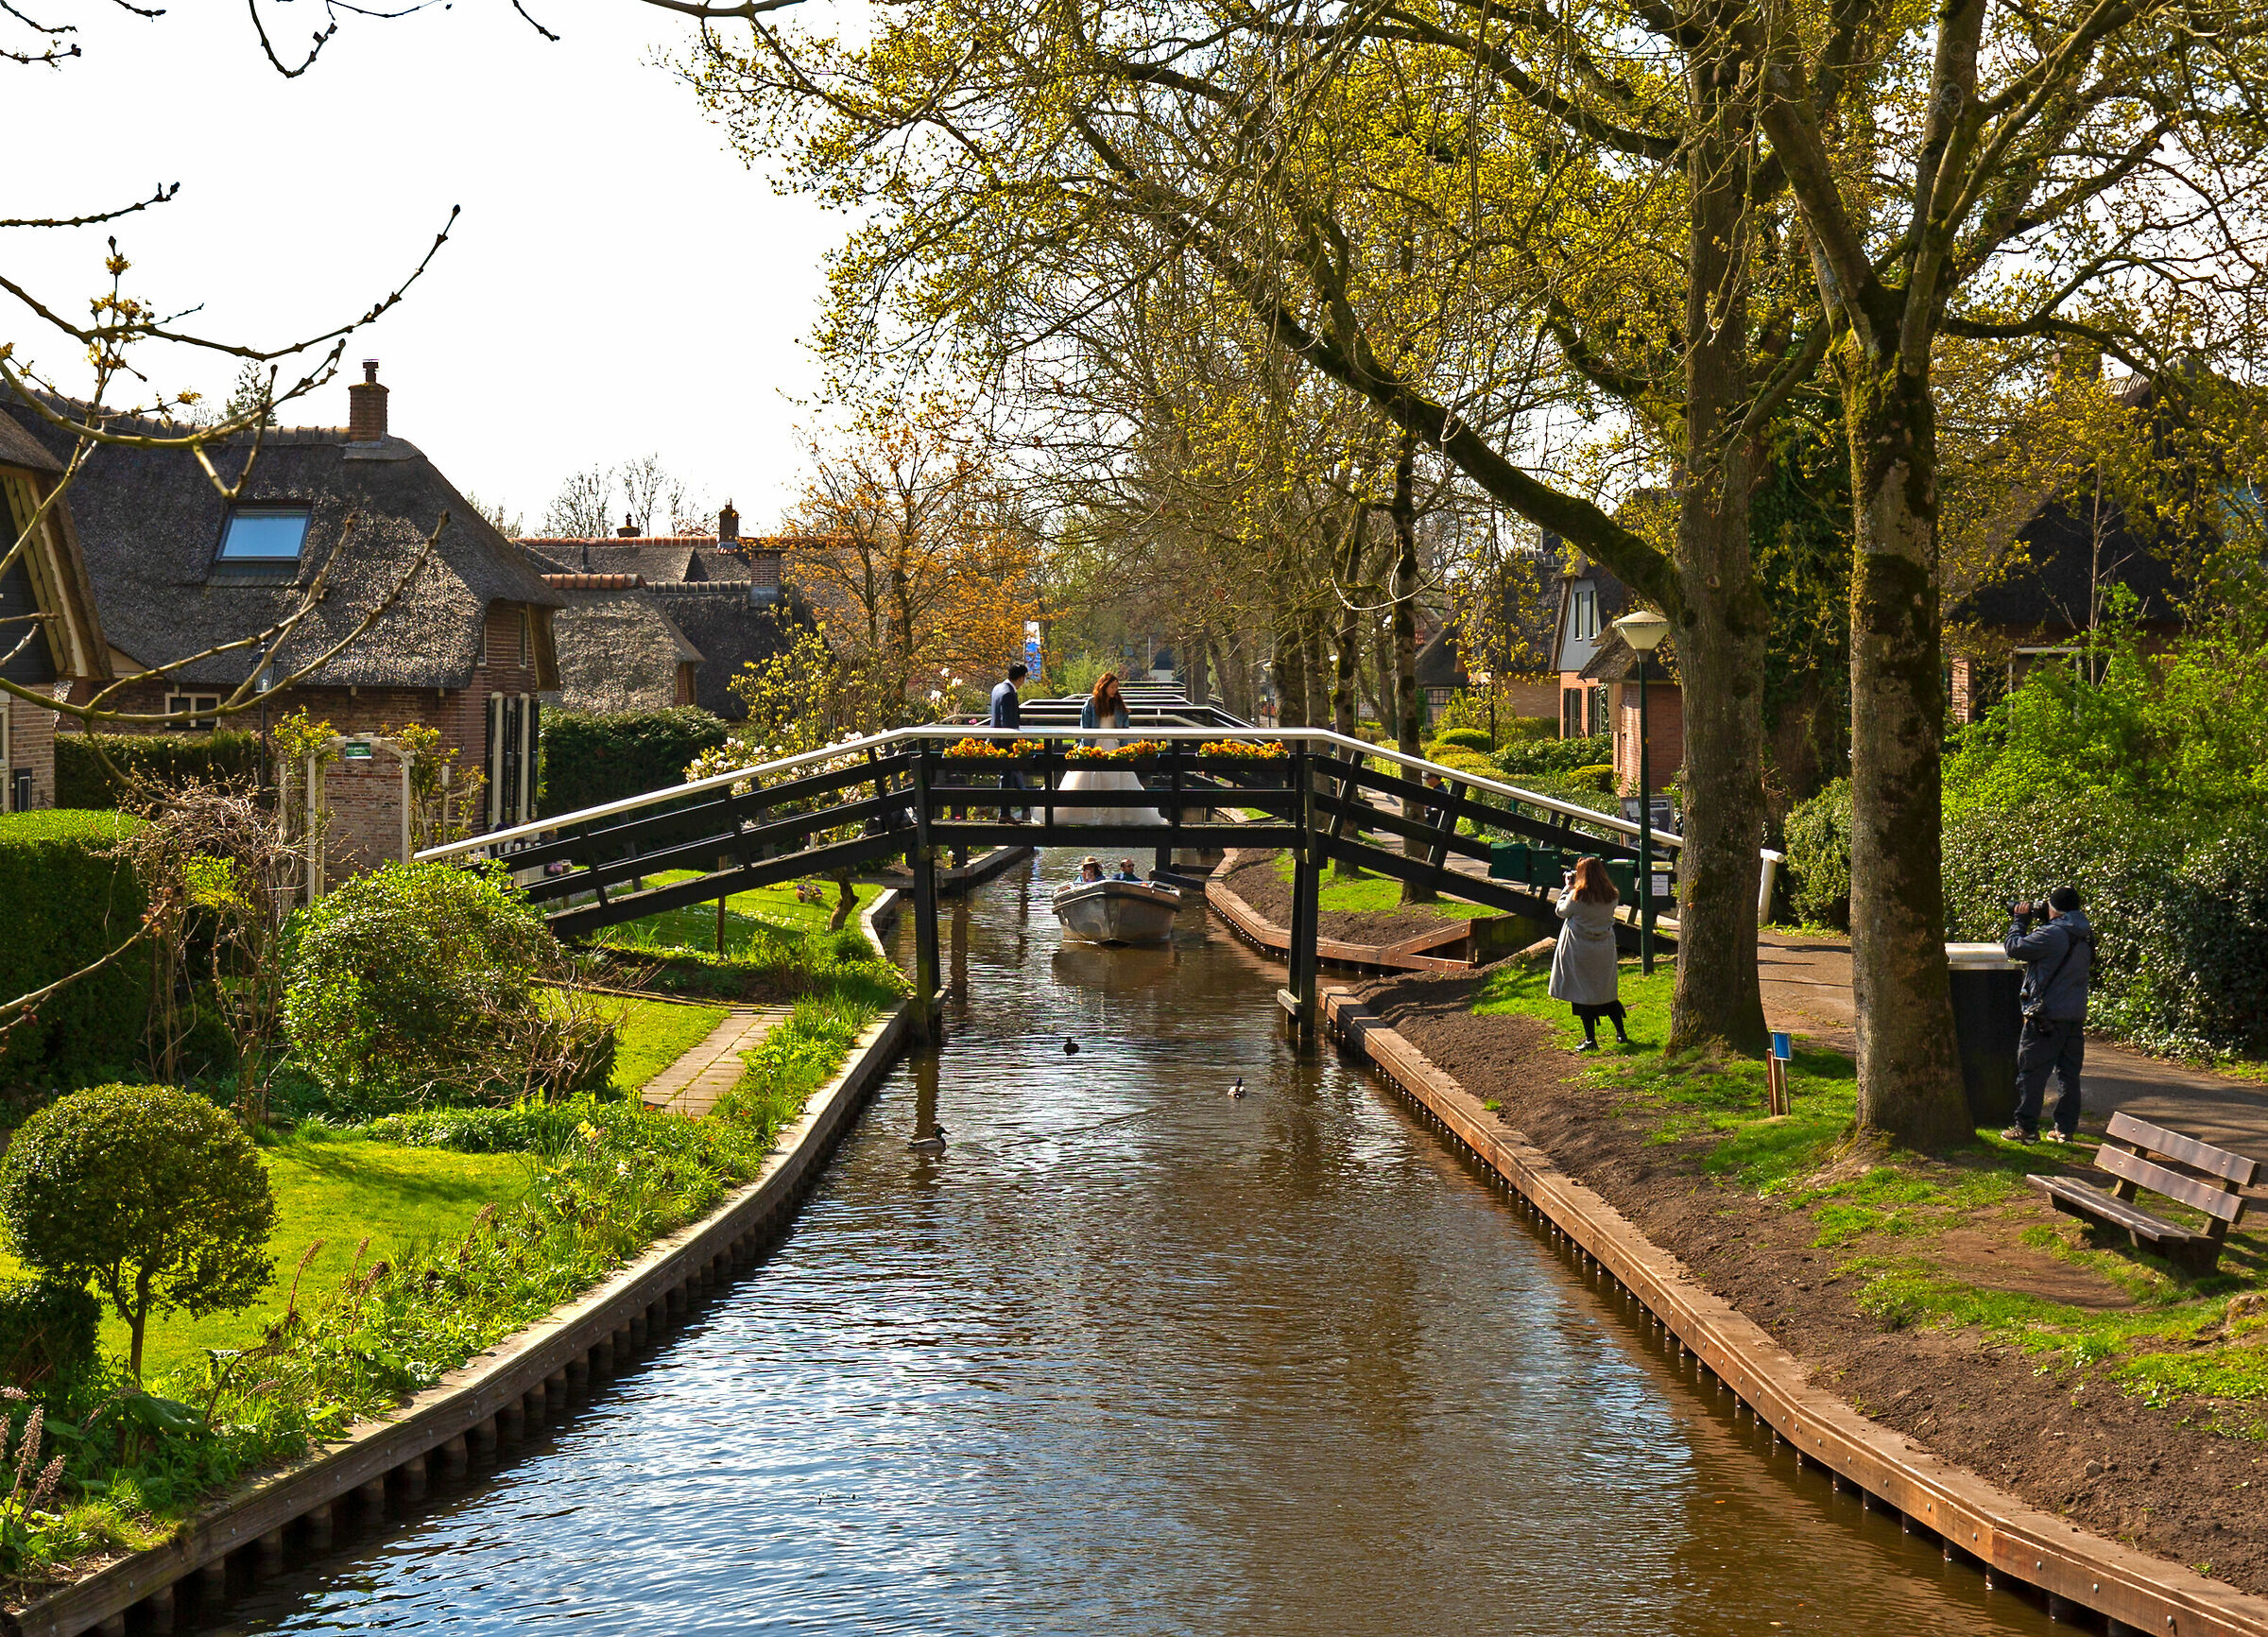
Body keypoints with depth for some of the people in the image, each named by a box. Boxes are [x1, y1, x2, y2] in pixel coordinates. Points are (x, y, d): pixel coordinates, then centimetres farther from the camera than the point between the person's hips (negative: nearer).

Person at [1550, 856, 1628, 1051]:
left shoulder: (1578, 896, -19)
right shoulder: (1611, 896, -3)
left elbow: (1561, 911, -3)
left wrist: (1567, 888, 7)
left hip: (1581, 951, -5)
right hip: (1605, 950, 5)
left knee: (1583, 993, 2)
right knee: (1607, 991, 19)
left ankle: (1590, 1039, 3)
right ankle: (1621, 1033, 24)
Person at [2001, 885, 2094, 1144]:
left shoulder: (2052, 935, -17)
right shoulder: (2085, 936, 8)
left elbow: (2014, 947, -11)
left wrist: (2020, 920, 5)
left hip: (2047, 1017, -7)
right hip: (2076, 1016, 7)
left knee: (2031, 1073, 1)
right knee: (2069, 1074, 12)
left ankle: (2026, 1128, 2)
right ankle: (2066, 1128, 14)